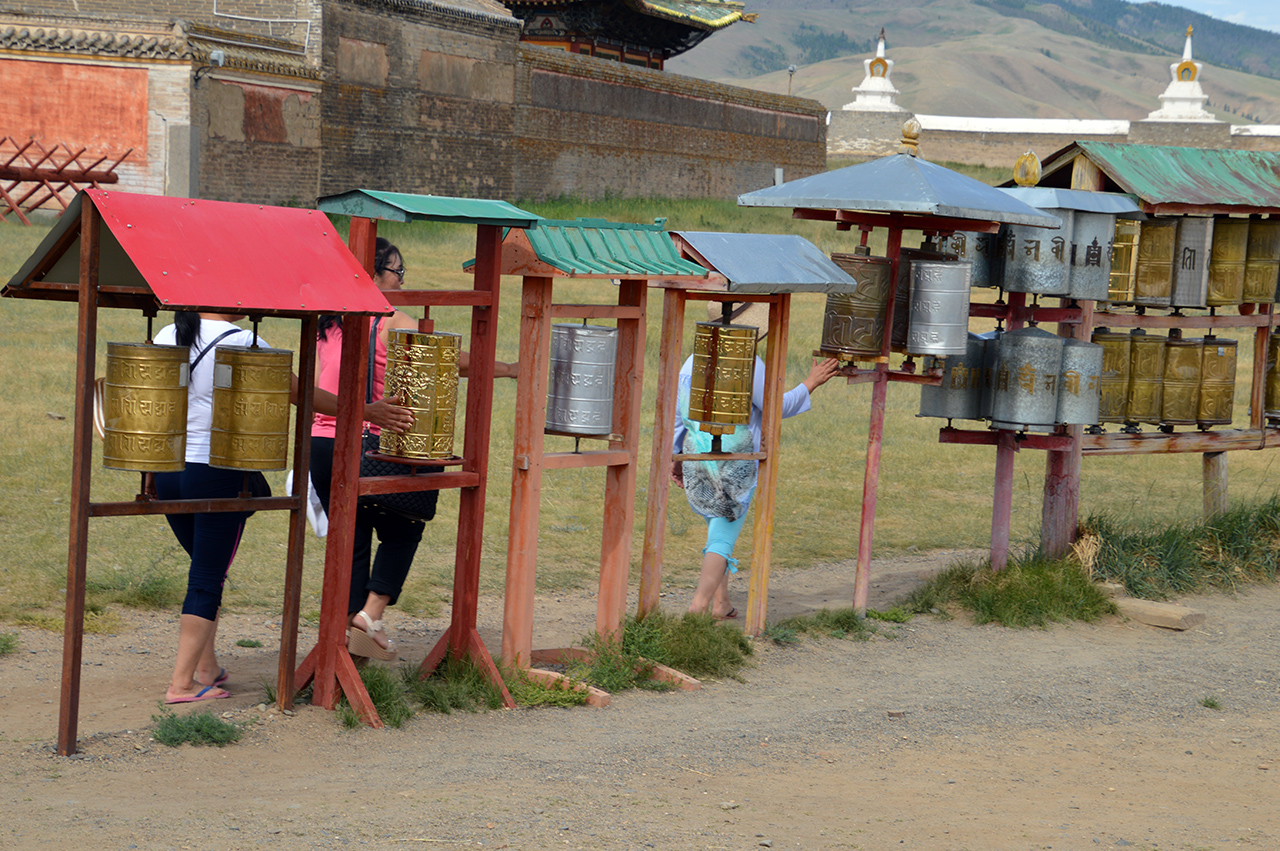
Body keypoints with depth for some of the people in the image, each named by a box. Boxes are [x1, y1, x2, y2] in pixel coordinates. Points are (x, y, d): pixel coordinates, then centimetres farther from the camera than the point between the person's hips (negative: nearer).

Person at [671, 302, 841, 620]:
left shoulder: (693, 362, 7)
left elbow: (676, 414, 11)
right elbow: (777, 407, -6)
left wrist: (676, 456, 20)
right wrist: (811, 383, 6)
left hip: (695, 458, 6)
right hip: (734, 462, -6)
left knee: (719, 527, 22)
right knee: (723, 538, -2)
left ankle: (720, 604, 23)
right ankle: (698, 608, -13)